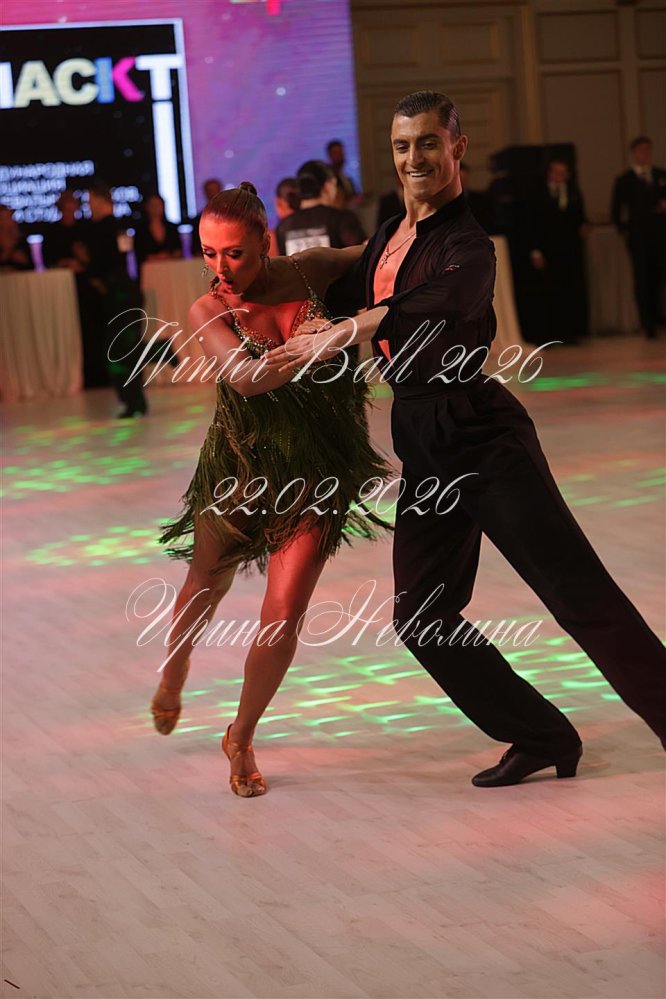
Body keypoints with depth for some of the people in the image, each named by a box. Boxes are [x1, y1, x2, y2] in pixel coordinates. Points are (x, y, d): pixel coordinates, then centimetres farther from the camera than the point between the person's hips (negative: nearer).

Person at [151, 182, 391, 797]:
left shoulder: (308, 273, -11)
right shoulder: (209, 311, -16)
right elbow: (242, 376, -35)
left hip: (315, 472, 0)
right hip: (240, 466, 0)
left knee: (282, 619, -10)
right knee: (206, 590, 22)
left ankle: (241, 739, 16)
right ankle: (176, 668, 59)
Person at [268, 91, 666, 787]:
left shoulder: (467, 245, -13)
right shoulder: (389, 238, 13)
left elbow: (438, 302, -35)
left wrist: (343, 333, -37)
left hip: (479, 433, -9)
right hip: (423, 447, 9)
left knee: (576, 590, -11)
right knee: (421, 614, 10)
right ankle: (541, 738, 20)